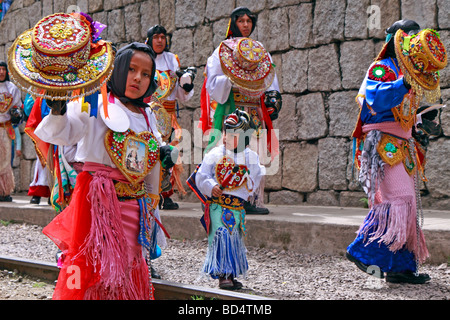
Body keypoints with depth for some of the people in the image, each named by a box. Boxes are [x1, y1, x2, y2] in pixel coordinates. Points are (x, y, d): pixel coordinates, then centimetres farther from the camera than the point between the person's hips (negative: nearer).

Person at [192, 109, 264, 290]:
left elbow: (258, 177, 21)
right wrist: (211, 187, -16)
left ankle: (232, 275, 21)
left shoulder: (251, 157, 7)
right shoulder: (215, 154, -1)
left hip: (237, 206, 4)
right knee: (221, 236, -14)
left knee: (235, 239, 9)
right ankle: (222, 275, -11)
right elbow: (201, 176, 0)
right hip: (217, 204, -3)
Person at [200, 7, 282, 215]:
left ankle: (252, 199, -2)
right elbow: (213, 83, -2)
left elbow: (270, 82, 16)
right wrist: (231, 79, -17)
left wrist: (273, 98, -1)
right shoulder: (222, 51, 6)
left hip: (254, 110, 4)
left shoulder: (260, 52, 18)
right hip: (229, 109, -4)